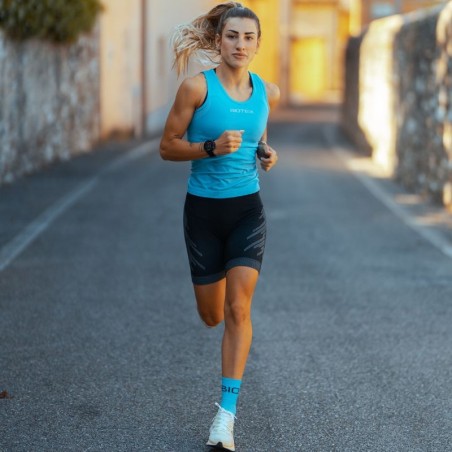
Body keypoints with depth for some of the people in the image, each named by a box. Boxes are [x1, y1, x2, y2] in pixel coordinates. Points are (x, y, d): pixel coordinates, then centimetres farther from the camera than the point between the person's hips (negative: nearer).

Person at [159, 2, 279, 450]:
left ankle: (227, 412, -5)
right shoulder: (197, 87, -10)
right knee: (212, 316, 8)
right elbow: (167, 147, -7)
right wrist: (211, 147, -23)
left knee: (238, 309, -11)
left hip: (247, 210, 1)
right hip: (203, 210, -1)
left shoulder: (267, 92, 2)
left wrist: (266, 153, 2)